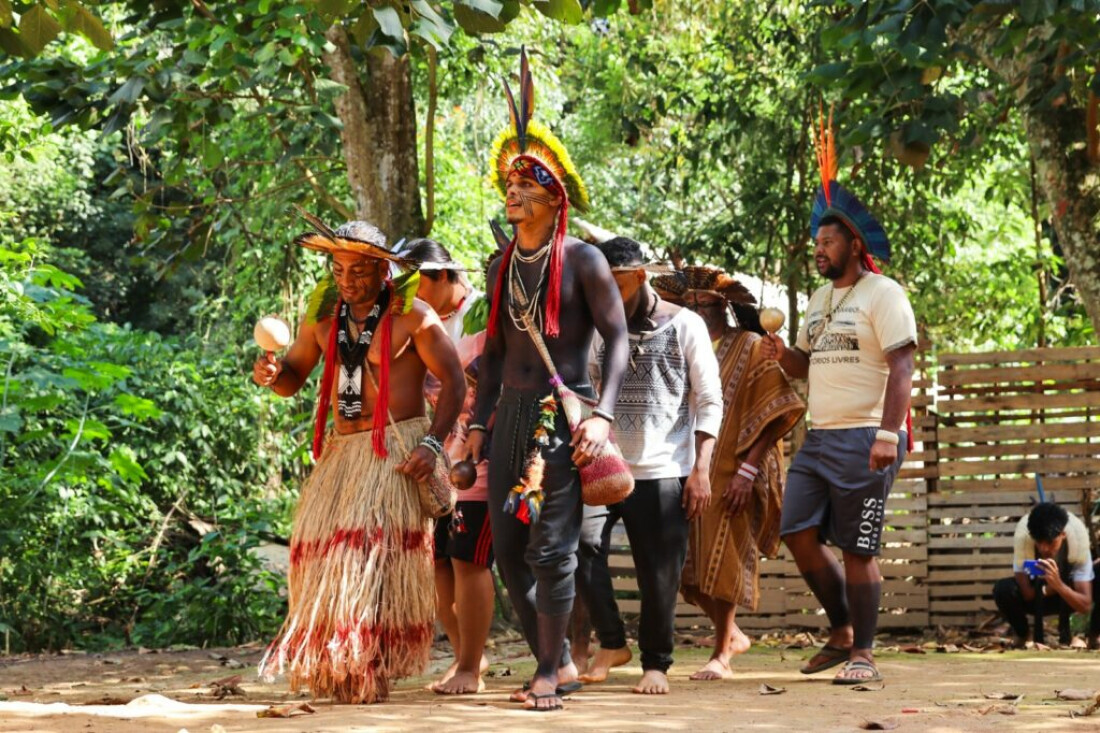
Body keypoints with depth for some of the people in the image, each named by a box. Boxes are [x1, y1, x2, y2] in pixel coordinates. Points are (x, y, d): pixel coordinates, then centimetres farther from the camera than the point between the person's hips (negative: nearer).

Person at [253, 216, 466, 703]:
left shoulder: (411, 315, -6)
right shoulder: (324, 312, 9)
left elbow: (453, 381, -3)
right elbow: (293, 378, 17)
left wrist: (433, 444, -14)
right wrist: (271, 375, -7)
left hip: (396, 448, -6)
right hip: (341, 448, 6)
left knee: (371, 545, -17)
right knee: (323, 550, -3)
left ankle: (369, 669, -15)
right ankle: (330, 666, 5)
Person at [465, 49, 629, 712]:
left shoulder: (582, 261, -4)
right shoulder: (503, 266, 14)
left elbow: (617, 339, -7)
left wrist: (603, 415, -17)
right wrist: (480, 421, 17)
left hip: (564, 412, -6)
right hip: (511, 412, 6)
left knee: (551, 546, -9)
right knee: (509, 546, 5)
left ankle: (549, 674, 0)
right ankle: (559, 660, 18)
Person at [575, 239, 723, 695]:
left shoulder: (685, 326, 1)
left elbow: (710, 402, 0)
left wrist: (701, 469, -8)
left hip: (662, 471, -3)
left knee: (659, 572, -1)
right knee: (582, 541, -17)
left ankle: (656, 664, 15)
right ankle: (611, 643, -1)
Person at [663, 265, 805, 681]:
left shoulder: (751, 349, -5)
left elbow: (782, 413, -12)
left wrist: (747, 469, -18)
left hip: (732, 476, -6)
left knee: (723, 560, -4)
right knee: (692, 565, 3)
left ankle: (721, 655, 5)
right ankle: (732, 635, 24)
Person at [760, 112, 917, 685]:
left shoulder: (883, 294, -6)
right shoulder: (820, 300, 19)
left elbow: (901, 365, -14)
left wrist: (888, 434, -24)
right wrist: (781, 355, 1)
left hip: (864, 441, -8)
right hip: (819, 438, 8)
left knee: (857, 549, -5)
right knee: (799, 534, 3)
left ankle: (863, 653, 2)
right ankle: (841, 631, 18)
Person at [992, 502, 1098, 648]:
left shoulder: (1078, 538, -31)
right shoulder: (1023, 536, -31)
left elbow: (1085, 605, -31)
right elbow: (1026, 593, -25)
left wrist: (1058, 585, -47)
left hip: (1069, 591, 0)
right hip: (1037, 594, 0)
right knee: (1002, 589, -31)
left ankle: (1093, 638, -4)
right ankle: (1022, 636, 0)